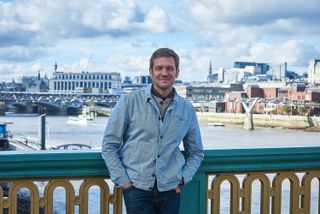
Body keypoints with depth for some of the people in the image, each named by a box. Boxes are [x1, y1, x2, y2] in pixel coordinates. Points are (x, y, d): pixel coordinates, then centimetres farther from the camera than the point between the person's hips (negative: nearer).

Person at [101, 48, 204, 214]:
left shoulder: (187, 109, 7)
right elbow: (109, 145, 1)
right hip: (137, 188, -3)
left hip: (170, 189, 3)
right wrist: (122, 180, -5)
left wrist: (184, 178, 4)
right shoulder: (130, 101, -2)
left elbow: (196, 152, 18)